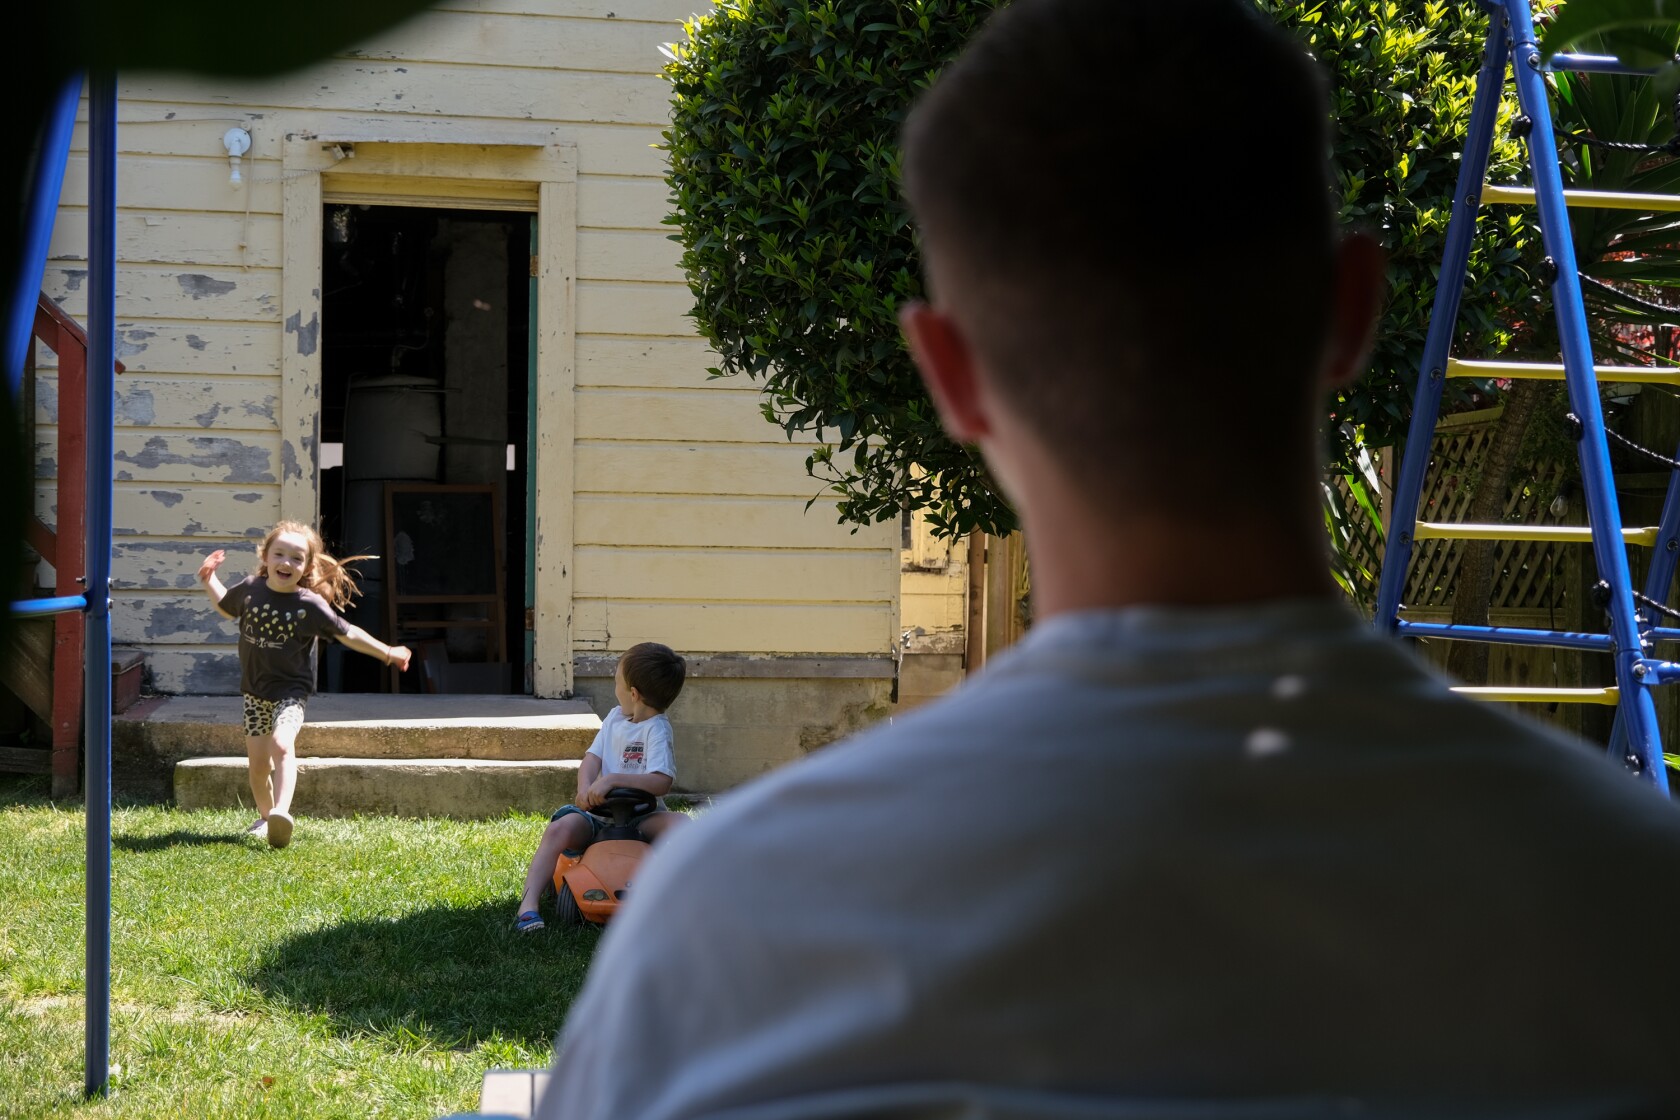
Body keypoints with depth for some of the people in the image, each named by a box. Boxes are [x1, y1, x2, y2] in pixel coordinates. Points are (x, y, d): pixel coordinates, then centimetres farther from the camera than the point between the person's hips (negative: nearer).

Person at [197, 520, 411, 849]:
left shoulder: (309, 605, -12)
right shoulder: (250, 589, -3)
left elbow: (347, 634, 1)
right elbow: (226, 608, 21)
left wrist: (387, 653, 4)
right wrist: (209, 580, 11)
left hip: (290, 690, -4)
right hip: (255, 691, 4)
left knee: (281, 745, -29)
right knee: (257, 762, 7)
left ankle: (281, 813, -41)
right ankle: (265, 817, 29)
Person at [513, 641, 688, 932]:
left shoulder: (656, 729, -8)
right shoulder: (615, 717, 13)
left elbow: (662, 782, -23)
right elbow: (592, 760, 7)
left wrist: (612, 780, -30)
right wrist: (586, 790, -16)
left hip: (641, 817, -4)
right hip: (600, 814, 4)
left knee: (680, 824, -33)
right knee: (560, 828, -25)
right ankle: (529, 903, -30)